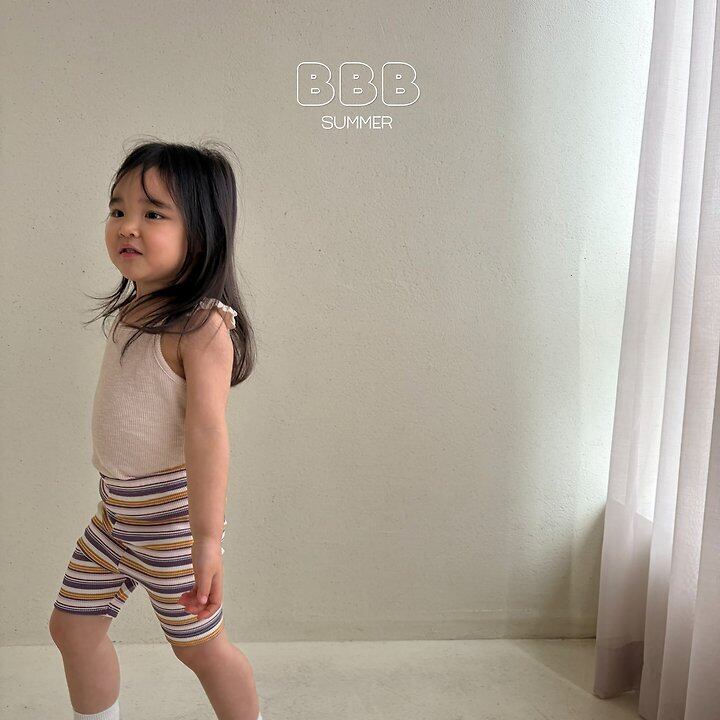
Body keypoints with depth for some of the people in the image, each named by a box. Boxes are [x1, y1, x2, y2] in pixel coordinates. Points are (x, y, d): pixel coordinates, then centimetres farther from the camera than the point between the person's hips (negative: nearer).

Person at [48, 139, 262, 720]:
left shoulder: (202, 324, -23)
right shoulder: (133, 304, 4)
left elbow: (207, 431, -28)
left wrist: (207, 540, -29)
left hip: (170, 512, -8)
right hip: (115, 504, 9)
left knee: (200, 646, 10)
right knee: (73, 626, 19)